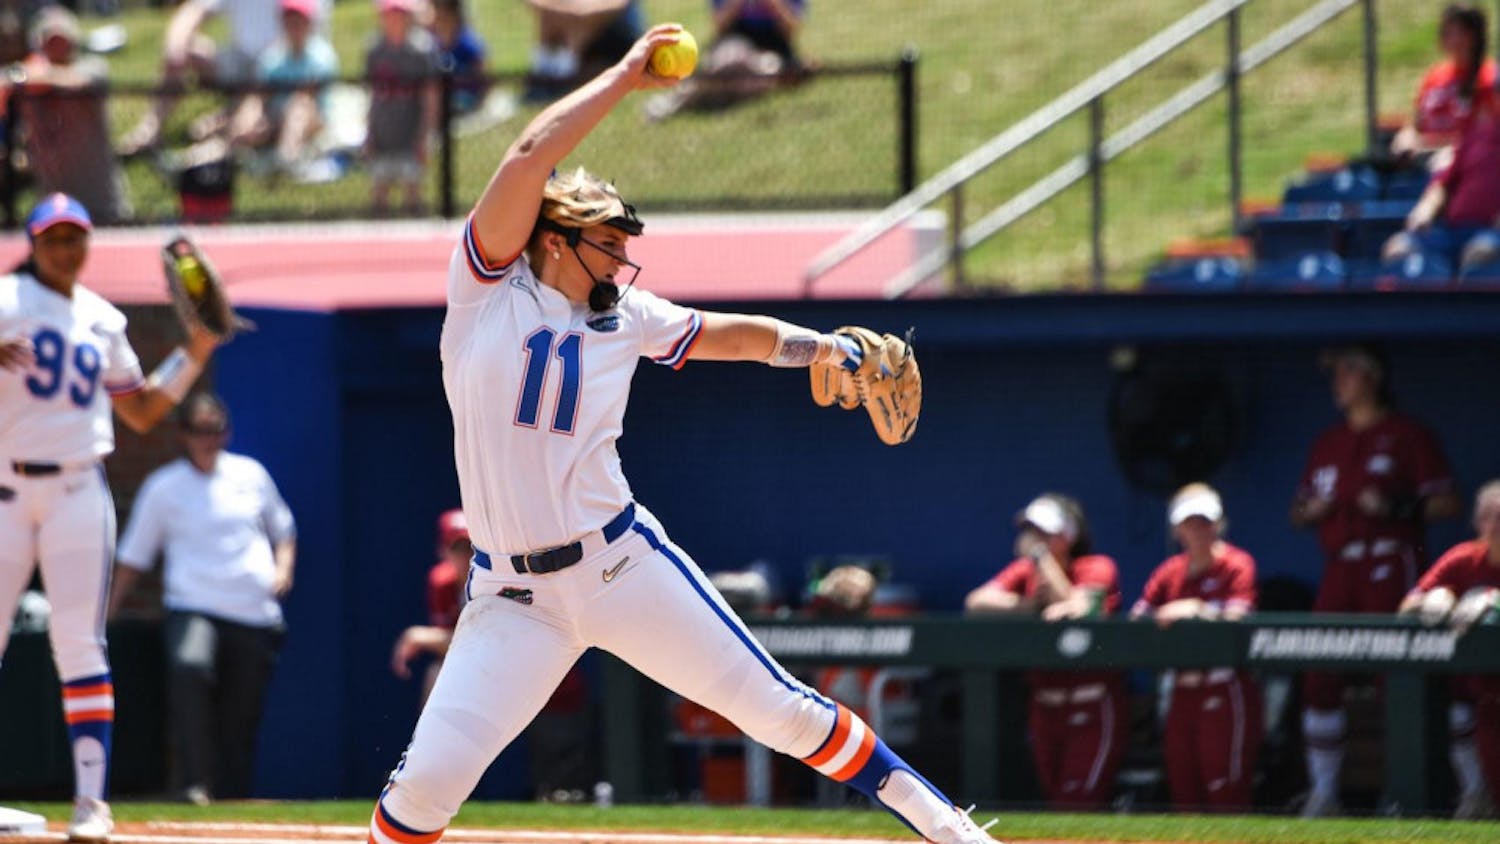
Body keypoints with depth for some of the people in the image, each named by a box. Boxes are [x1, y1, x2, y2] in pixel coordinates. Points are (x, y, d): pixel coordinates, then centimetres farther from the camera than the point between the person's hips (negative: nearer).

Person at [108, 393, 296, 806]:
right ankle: (194, 783, -32)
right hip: (192, 609, -3)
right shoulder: (164, 486, 6)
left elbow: (282, 529, 24)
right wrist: (106, 612, 0)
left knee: (242, 714, 1)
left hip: (255, 616, 3)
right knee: (188, 666, -33)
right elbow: (133, 556, 8)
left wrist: (283, 568, 5)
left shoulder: (250, 474, 13)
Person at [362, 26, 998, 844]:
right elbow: (530, 158, -13)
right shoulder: (488, 288, -3)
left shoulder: (625, 316, 7)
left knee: (781, 708, 2)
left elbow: (737, 334, 15)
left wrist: (813, 345, -5)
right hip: (512, 597, -2)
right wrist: (624, 78, -9)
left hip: (623, 562, 2)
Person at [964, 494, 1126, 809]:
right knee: (1055, 799, 10)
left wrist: (1042, 557, -19)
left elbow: (1075, 609, -25)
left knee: (1078, 802, -16)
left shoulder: (1097, 568, -6)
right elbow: (976, 602, -6)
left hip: (1092, 706, -6)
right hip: (1045, 704, 6)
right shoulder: (1025, 571, 8)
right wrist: (1028, 604, -19)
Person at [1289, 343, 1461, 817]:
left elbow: (1447, 505, -4)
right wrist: (1312, 510, 1)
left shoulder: (1407, 435, 1)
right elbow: (1298, 514, 23)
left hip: (1391, 562, -6)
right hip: (1339, 569, 6)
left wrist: (1398, 507, -18)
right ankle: (1323, 792, 6)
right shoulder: (1328, 444, 20)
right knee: (1320, 676, 0)